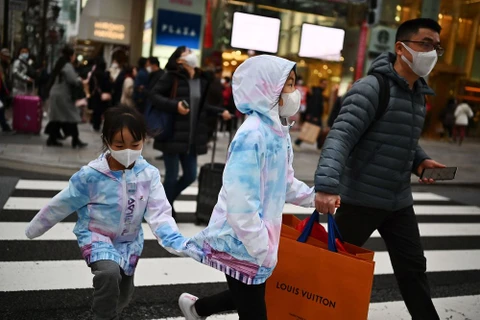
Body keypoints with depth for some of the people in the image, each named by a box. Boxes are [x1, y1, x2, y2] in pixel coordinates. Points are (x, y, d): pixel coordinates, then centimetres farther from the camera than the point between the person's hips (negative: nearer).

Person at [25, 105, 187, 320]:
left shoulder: (149, 174, -19)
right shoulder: (91, 175, -24)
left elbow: (159, 214, -25)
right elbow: (61, 205, -11)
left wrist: (177, 242, -41)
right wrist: (34, 229, 3)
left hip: (129, 241, 4)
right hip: (96, 237, -3)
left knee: (123, 295, 20)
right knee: (109, 273, -34)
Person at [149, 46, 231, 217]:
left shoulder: (202, 80, 10)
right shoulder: (172, 76, -7)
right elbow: (154, 95, -11)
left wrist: (220, 111, 14)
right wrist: (175, 105, -22)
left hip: (192, 138, 6)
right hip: (172, 135, -6)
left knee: (190, 175, 11)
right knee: (172, 176, 3)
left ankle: (166, 200, 37)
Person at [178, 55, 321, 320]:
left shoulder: (278, 131, 5)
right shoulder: (253, 135, -24)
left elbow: (285, 183, 15)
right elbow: (240, 204, -28)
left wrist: (315, 197, 4)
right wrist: (262, 249, -23)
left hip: (257, 239, 9)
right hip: (241, 242, -9)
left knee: (250, 297, 25)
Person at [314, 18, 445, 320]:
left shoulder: (418, 94, 11)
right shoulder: (371, 88, -16)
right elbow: (340, 137, -26)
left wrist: (420, 159, 4)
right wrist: (326, 185, -40)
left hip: (399, 201, 7)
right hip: (361, 200, -7)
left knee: (413, 267, 14)